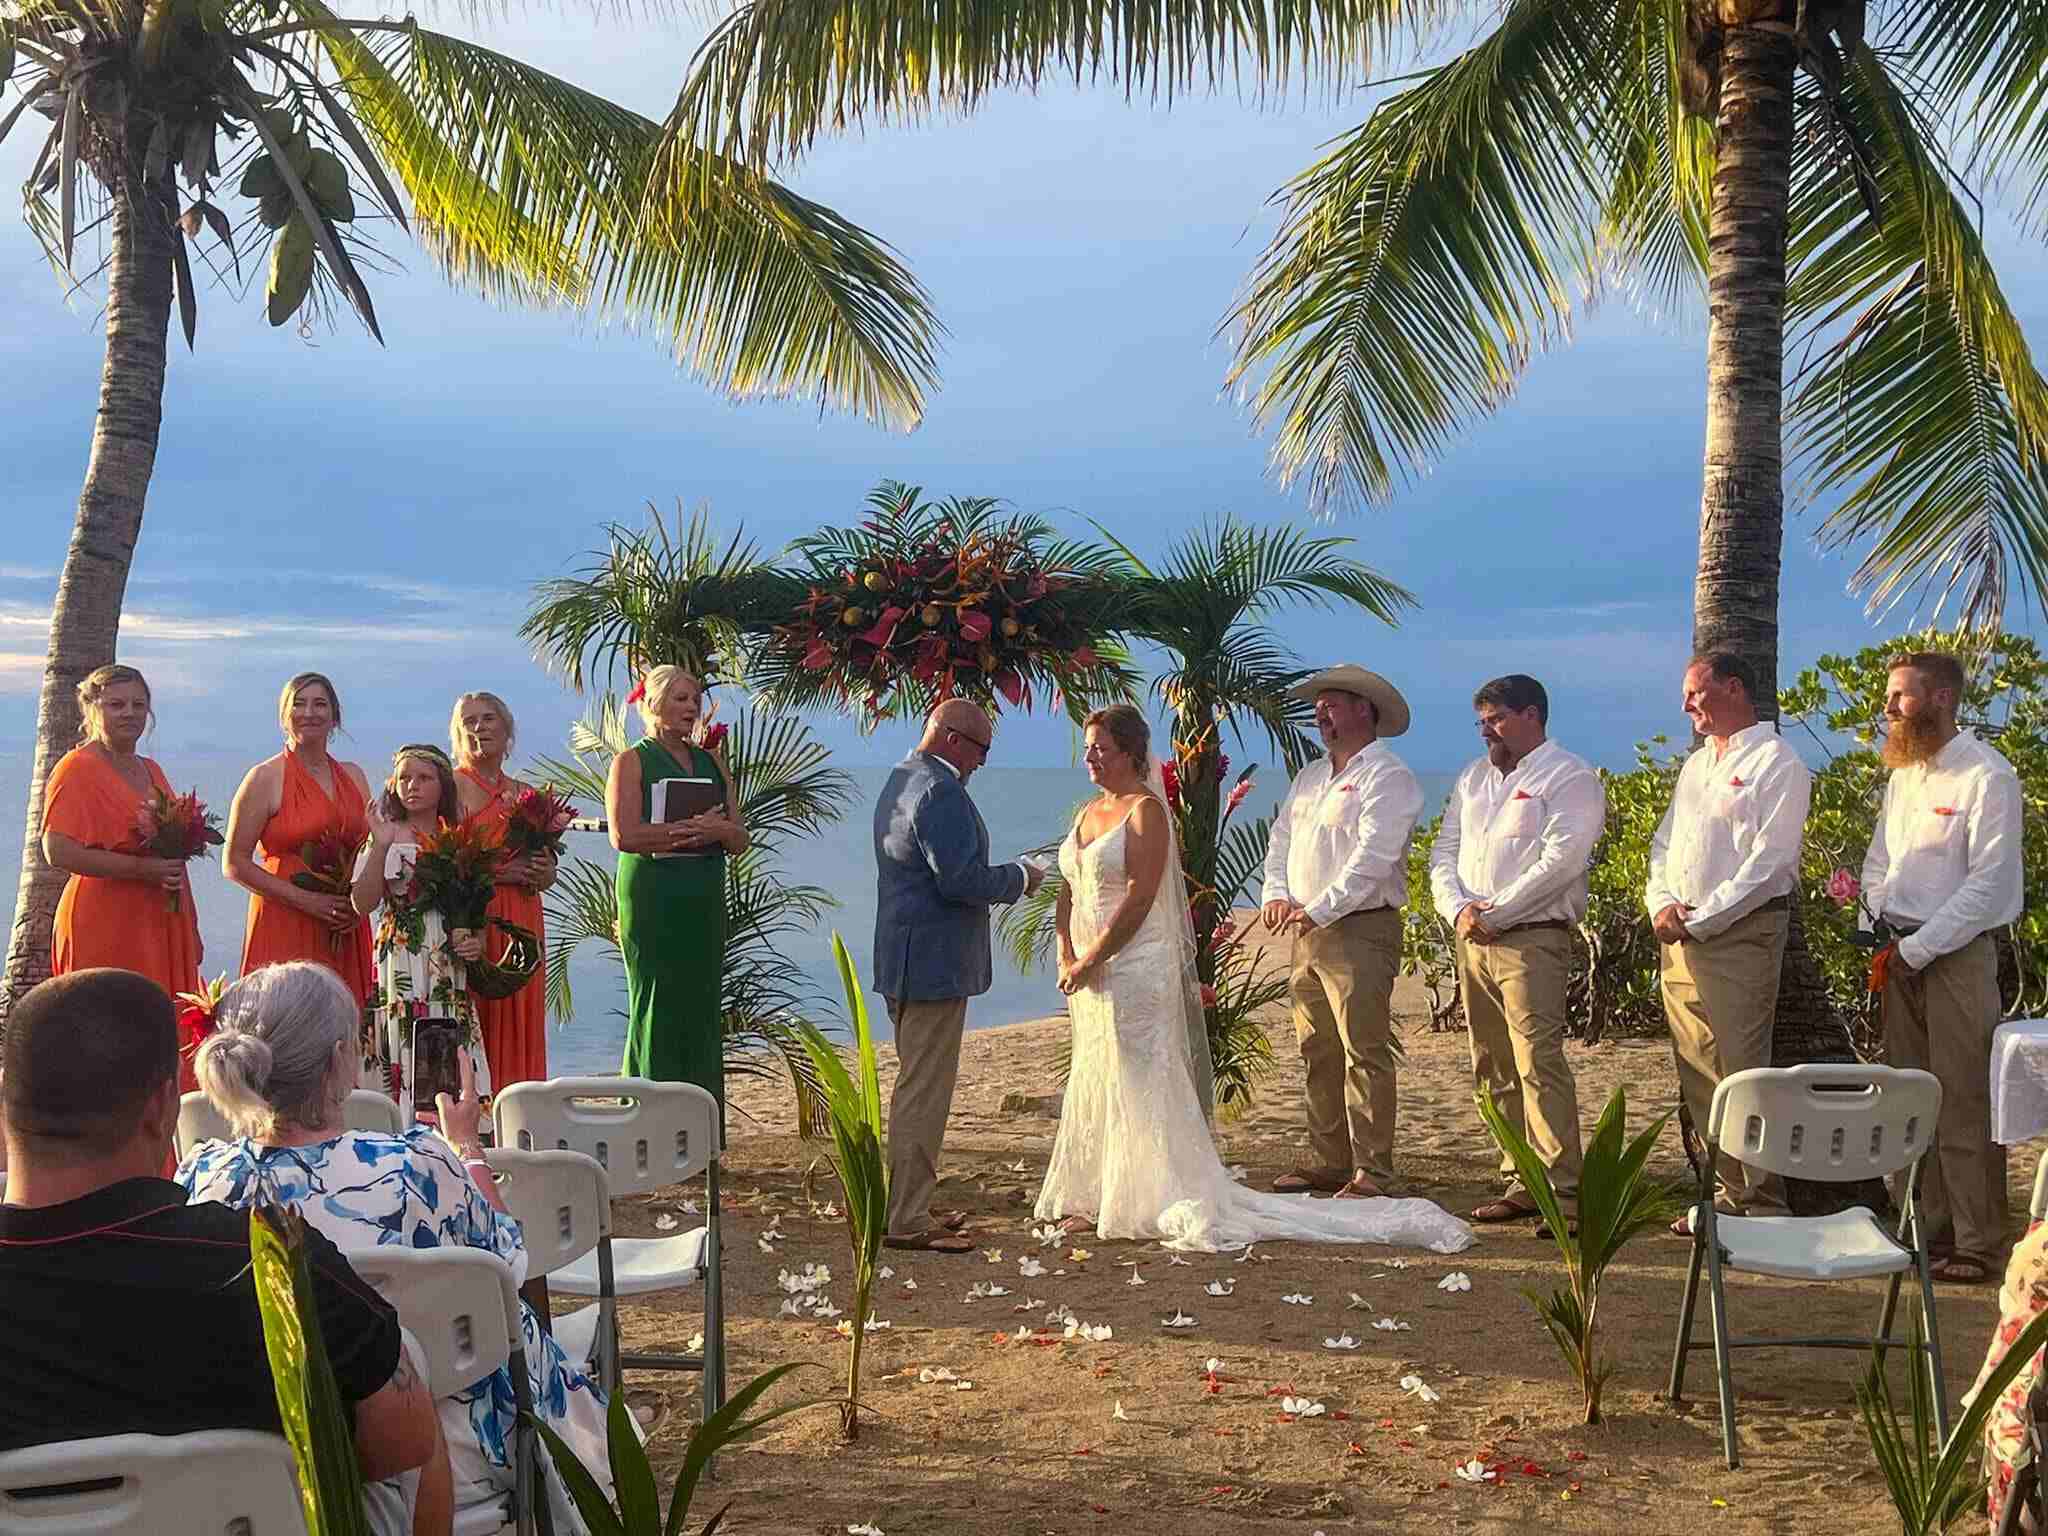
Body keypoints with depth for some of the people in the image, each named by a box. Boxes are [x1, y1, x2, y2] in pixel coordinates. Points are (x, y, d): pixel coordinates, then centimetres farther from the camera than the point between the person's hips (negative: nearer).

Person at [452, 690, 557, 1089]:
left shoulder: (524, 794, 18)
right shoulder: (452, 787, -1)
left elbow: (547, 871, 23)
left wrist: (543, 872, 1)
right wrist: (500, 873, -15)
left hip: (521, 922, 6)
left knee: (520, 1023, 4)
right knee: (474, 1021, -9)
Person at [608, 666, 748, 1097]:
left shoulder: (711, 760, 16)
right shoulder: (632, 762, 0)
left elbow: (739, 839, 10)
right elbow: (624, 835, -15)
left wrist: (717, 829, -12)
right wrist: (690, 828, -16)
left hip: (705, 900, 6)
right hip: (652, 900, -5)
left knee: (703, 1008, 5)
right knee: (657, 1010, -4)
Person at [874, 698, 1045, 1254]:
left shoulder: (899, 781, 16)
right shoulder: (940, 791, -18)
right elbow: (960, 879, -24)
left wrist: (1006, 878, 16)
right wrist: (1019, 876, -8)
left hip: (904, 961, 11)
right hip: (934, 963, -11)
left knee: (914, 1088, 18)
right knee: (924, 1094, -5)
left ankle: (906, 1207, 25)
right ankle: (906, 1222, 0)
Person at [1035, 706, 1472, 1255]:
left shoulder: (1146, 811, -12)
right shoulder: (1088, 812, 14)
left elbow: (1138, 899, -20)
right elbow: (1070, 891, 13)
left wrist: (1092, 960, -18)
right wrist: (1067, 957, -1)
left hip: (1136, 966, -9)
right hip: (1091, 973, 9)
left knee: (1141, 1087, -7)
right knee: (1094, 1083, 14)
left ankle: (1188, 1204, -1)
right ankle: (1100, 1194, 25)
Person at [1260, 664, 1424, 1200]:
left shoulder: (1387, 777, -6)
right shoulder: (1310, 777, 20)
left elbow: (1372, 859, -16)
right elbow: (1281, 841, 17)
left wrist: (1319, 909, -20)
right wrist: (1276, 894, -2)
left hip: (1361, 931, -8)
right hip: (1308, 934, 8)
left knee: (1365, 1052, -8)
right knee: (1318, 1053, 10)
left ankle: (1370, 1172, -6)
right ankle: (1329, 1162, 17)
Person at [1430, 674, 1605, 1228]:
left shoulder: (1570, 777, -2)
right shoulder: (1474, 777, 21)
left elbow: (1560, 862, -13)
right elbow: (1444, 851, 16)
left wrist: (1495, 913, -13)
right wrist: (1458, 909, -3)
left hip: (1533, 938, -7)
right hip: (1473, 940, 7)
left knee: (1538, 1062, -15)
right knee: (1495, 1070, 7)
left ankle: (1562, 1190, -14)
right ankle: (1519, 1182, 14)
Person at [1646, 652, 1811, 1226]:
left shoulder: (1776, 764, -5)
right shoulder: (1696, 765, 21)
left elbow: (1768, 862, -13)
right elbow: (1663, 844, 21)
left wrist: (1700, 919, -15)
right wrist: (1662, 904, 1)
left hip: (1741, 935, -8)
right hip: (1681, 940, 8)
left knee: (1740, 1072, -10)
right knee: (1698, 1075, 8)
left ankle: (1763, 1205, -2)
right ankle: (1729, 1193, 17)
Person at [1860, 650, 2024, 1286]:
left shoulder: (1986, 775, -10)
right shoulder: (1904, 774, 14)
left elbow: (1990, 882, -15)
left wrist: (1918, 949, -14)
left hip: (1957, 954, -8)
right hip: (1900, 954, 8)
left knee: (1964, 1104, -6)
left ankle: (1976, 1244, 0)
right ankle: (1924, 1227, 19)